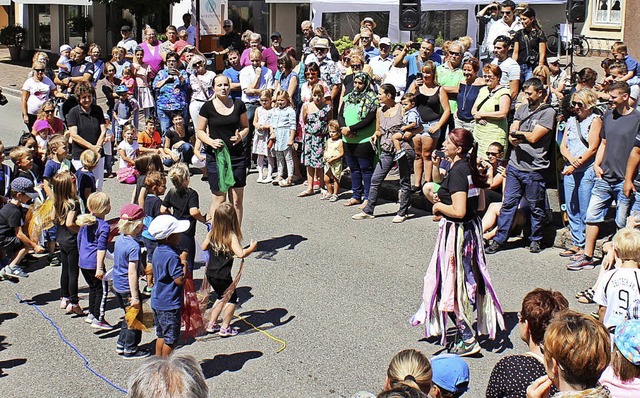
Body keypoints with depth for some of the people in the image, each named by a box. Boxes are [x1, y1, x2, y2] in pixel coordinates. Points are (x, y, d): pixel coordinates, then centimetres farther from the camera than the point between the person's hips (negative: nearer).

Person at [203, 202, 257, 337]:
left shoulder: (212, 233, -1)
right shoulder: (232, 236, -20)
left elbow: (204, 247, 11)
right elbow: (241, 254, -31)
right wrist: (252, 247, -15)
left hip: (210, 274, 7)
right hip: (223, 276, -7)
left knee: (222, 297, 26)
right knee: (231, 299, 13)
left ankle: (211, 324, 29)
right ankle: (225, 328, 14)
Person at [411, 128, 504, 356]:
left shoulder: (456, 171, -21)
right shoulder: (471, 169, 7)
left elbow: (459, 211, -27)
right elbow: (480, 205, 14)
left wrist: (439, 206, -9)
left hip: (456, 232, -9)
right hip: (472, 229, 9)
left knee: (453, 284, 0)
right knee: (468, 281, 19)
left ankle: (467, 339, 3)